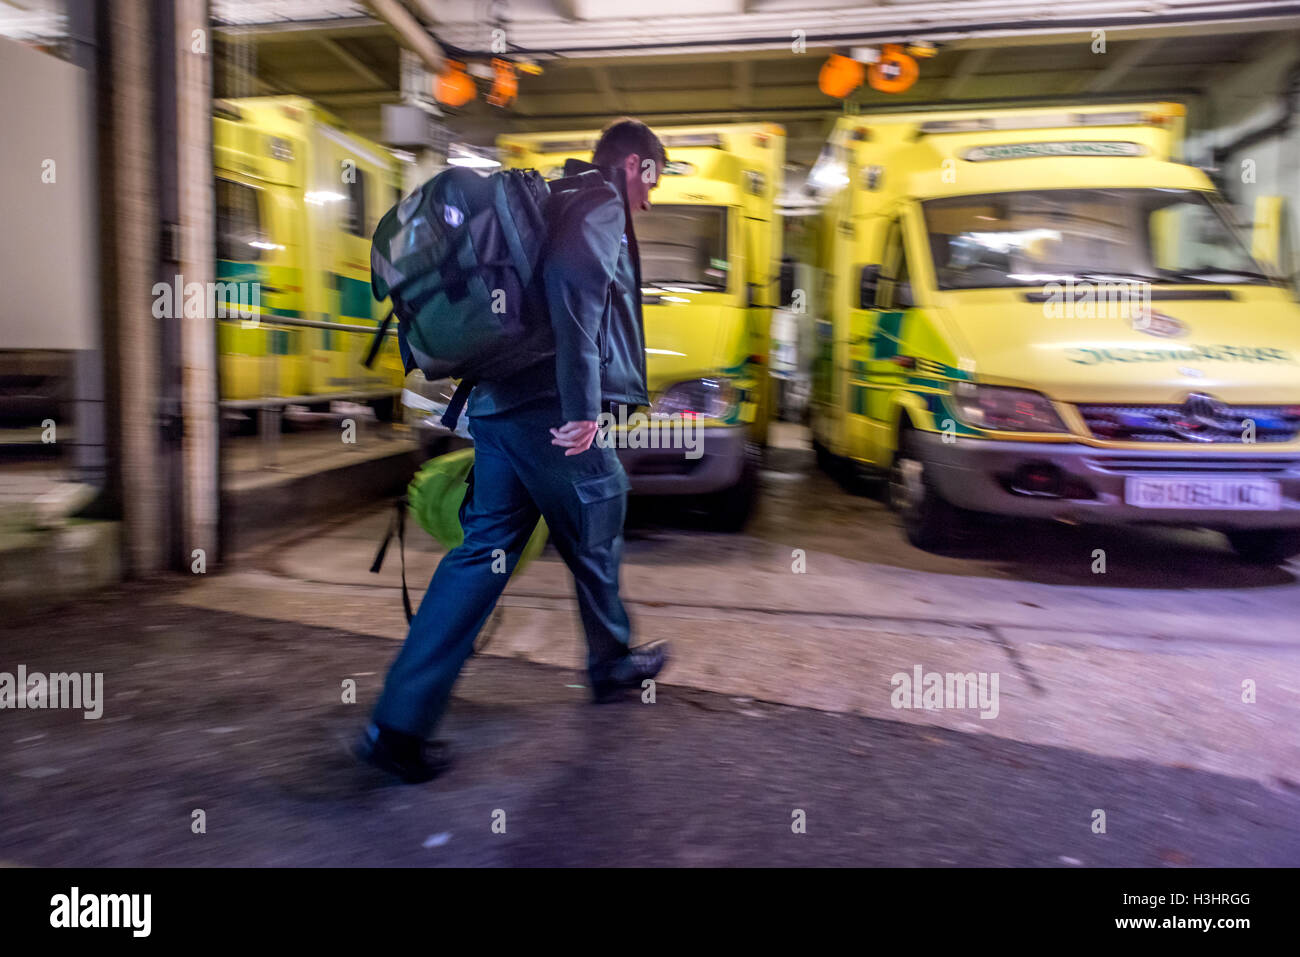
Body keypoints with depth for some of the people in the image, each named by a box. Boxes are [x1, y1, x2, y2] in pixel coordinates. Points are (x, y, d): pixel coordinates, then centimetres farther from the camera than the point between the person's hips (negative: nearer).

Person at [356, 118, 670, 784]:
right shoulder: (602, 202, -3)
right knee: (596, 536, 12)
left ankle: (399, 723, 5)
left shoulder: (560, 200, 26)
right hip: (550, 410, -9)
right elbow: (575, 284, -23)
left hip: (499, 404, 9)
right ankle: (612, 665, 35)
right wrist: (582, 403, -25)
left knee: (484, 550, 7)